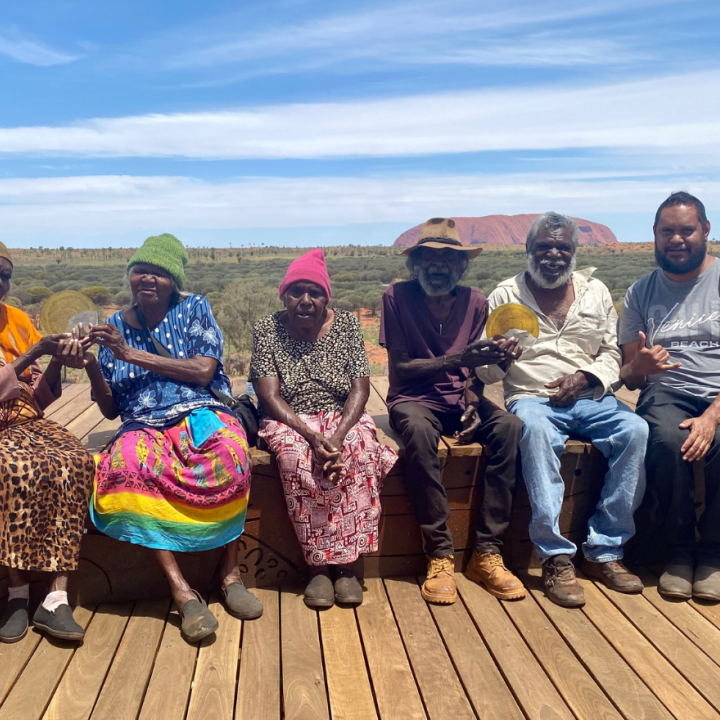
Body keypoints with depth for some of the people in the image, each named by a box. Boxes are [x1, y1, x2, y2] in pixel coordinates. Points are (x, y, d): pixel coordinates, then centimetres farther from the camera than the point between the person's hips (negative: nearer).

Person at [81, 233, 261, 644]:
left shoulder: (194, 309, 8)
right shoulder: (116, 327, 14)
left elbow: (203, 371, -8)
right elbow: (110, 409, 13)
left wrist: (131, 353, -10)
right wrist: (91, 366, -6)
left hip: (201, 414, -1)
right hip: (144, 425, 2)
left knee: (229, 455, -36)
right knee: (126, 467, -34)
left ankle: (232, 574, -21)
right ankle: (183, 593, -31)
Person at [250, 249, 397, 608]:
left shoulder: (346, 324, 1)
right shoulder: (267, 329, -2)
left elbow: (360, 389, -6)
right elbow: (270, 397, -10)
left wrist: (337, 436, -24)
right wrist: (311, 436, -25)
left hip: (342, 416, 1)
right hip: (289, 421, -1)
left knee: (362, 450, -30)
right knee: (296, 456, -33)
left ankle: (344, 564, -21)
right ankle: (319, 566, -21)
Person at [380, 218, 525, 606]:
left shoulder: (475, 301, 3)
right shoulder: (397, 297, -6)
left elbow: (475, 368, 5)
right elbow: (400, 368, -10)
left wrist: (472, 405, -16)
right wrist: (455, 360, -22)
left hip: (459, 397, 3)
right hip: (414, 399, -3)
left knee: (509, 426, -26)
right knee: (419, 430, -37)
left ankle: (487, 553, -20)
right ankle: (440, 556, -26)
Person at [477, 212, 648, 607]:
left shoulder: (595, 290, 15)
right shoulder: (505, 296, 6)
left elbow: (612, 352, 12)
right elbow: (485, 371, 2)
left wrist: (586, 378, -8)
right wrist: (497, 359, -22)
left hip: (590, 397, 3)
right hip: (532, 398, -3)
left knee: (635, 430, -27)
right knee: (536, 431, -37)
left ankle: (605, 551, -15)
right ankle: (555, 556, -30)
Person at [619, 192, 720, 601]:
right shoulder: (641, 293, 12)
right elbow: (629, 376, 13)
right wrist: (639, 366, -12)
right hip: (667, 394, 1)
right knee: (668, 439, -33)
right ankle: (678, 551, -10)